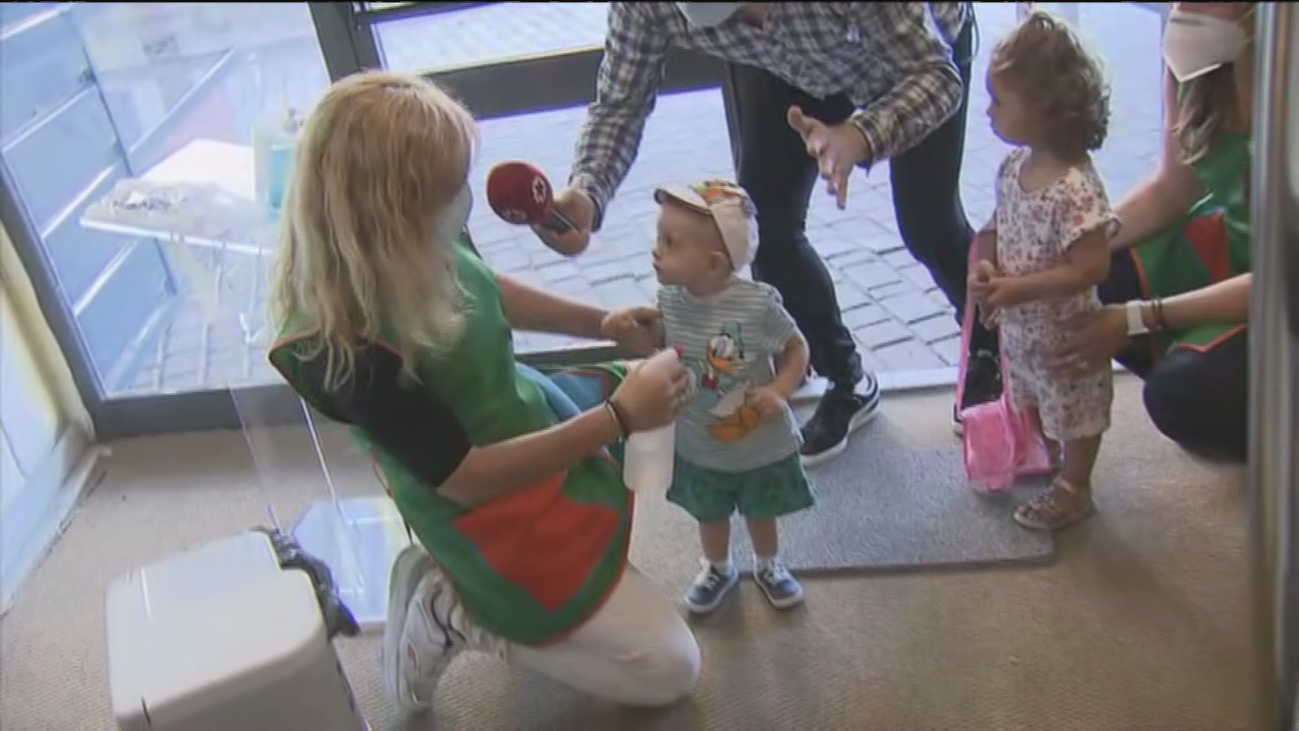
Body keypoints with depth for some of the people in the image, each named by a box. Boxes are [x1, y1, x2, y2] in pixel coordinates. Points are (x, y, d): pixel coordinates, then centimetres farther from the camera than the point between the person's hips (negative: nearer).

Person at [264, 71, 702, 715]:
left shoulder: (419, 248, -15)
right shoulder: (344, 348, -35)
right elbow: (466, 478, -27)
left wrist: (609, 324, 3)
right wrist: (620, 417, -26)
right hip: (497, 515, -8)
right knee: (669, 669, 0)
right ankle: (448, 612, 5)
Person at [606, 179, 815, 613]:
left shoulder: (758, 304, -27)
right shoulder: (668, 299, -16)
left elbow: (797, 349, -12)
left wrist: (780, 390, -26)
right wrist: (630, 330, -22)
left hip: (761, 445, -3)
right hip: (699, 447, 3)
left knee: (761, 512, 24)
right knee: (710, 514, 26)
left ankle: (768, 565, 54)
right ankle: (718, 568, 55)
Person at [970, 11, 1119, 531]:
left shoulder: (1076, 190, -32)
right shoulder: (1014, 167, -7)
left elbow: (1092, 267, -31)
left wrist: (1018, 288, -31)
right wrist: (983, 267, -14)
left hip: (1063, 334, -8)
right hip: (1018, 327, 8)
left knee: (1074, 414, 17)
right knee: (1030, 404, 29)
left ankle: (1072, 490, 38)